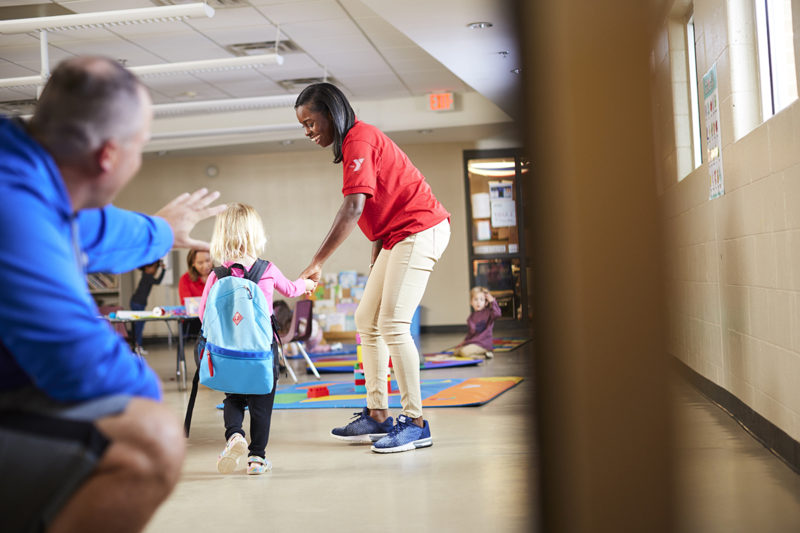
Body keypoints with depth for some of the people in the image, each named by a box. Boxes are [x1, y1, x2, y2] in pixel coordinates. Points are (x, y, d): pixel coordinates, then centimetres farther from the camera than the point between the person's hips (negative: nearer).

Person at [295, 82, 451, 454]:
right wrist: (375, 259, 11)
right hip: (397, 235, 11)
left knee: (393, 325, -13)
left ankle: (416, 423, -7)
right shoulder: (357, 141, 16)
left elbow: (353, 208, -26)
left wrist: (316, 263, -27)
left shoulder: (359, 139, -16)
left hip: (419, 230, -11)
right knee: (367, 320, 9)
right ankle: (376, 416, 12)